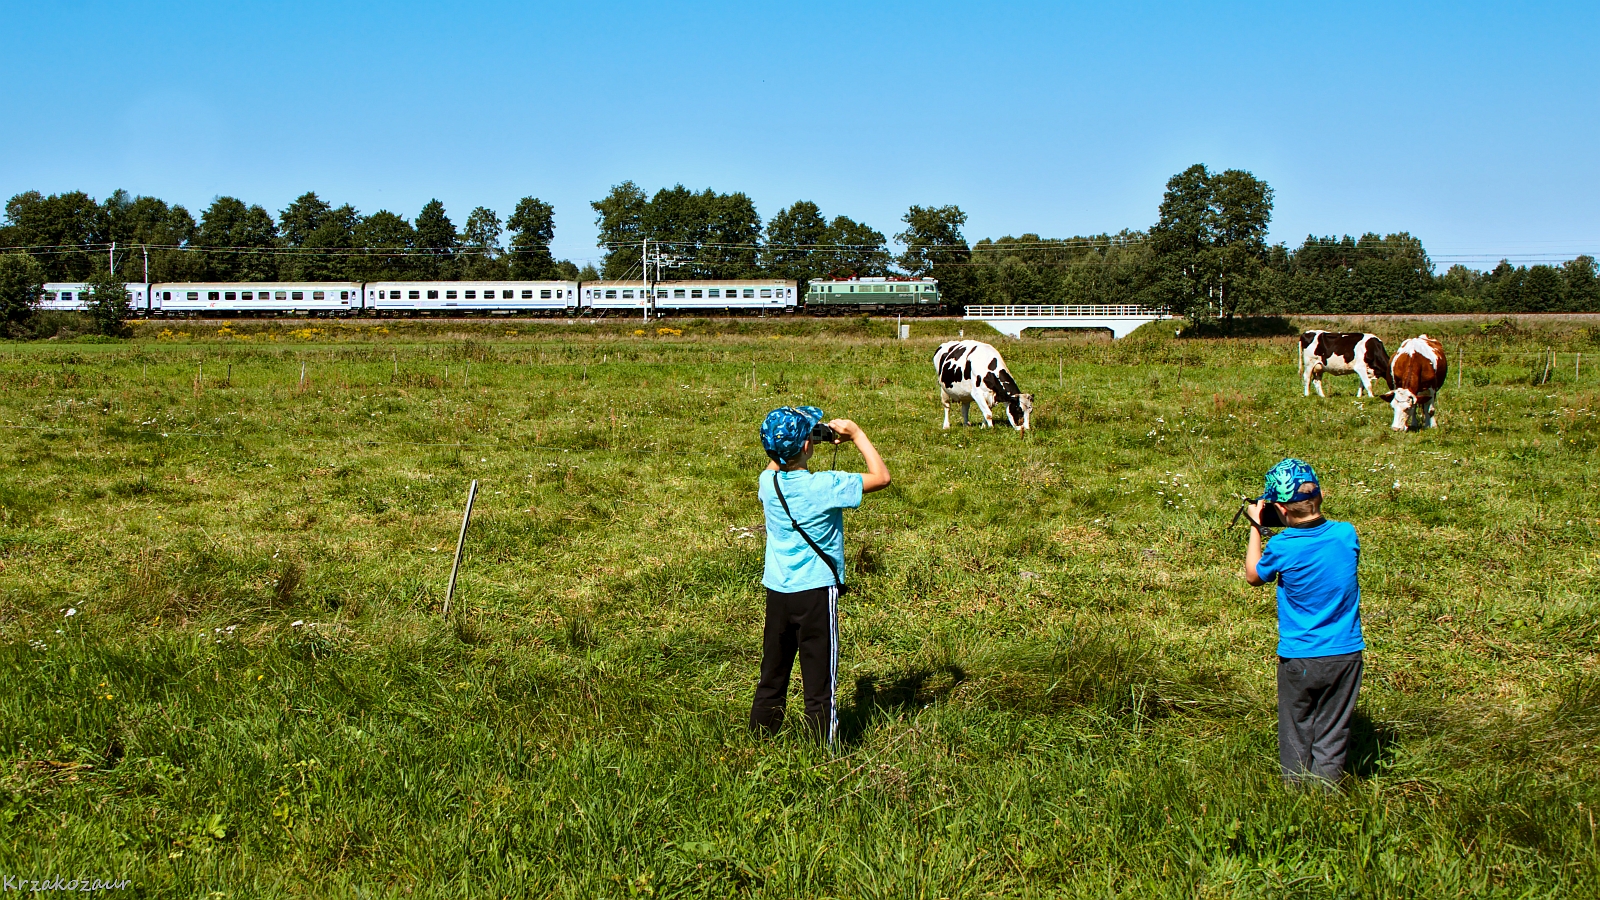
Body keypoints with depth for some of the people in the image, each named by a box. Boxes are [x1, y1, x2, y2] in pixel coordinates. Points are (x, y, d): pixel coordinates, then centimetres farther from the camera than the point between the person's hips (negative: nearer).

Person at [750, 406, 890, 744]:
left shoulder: (768, 482, -2)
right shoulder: (824, 487, -18)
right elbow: (881, 477, -11)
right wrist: (856, 434, -3)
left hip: (777, 590, 6)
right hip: (816, 591, -5)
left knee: (772, 676, 16)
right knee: (819, 678, 3)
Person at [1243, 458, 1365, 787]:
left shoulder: (1281, 548, -17)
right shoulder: (1346, 535, -9)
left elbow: (1253, 575, 5)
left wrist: (1255, 526, 10)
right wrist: (1314, 511, 11)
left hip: (1298, 658, -2)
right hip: (1345, 654, 2)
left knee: (1295, 735, 14)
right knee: (1331, 736, 12)